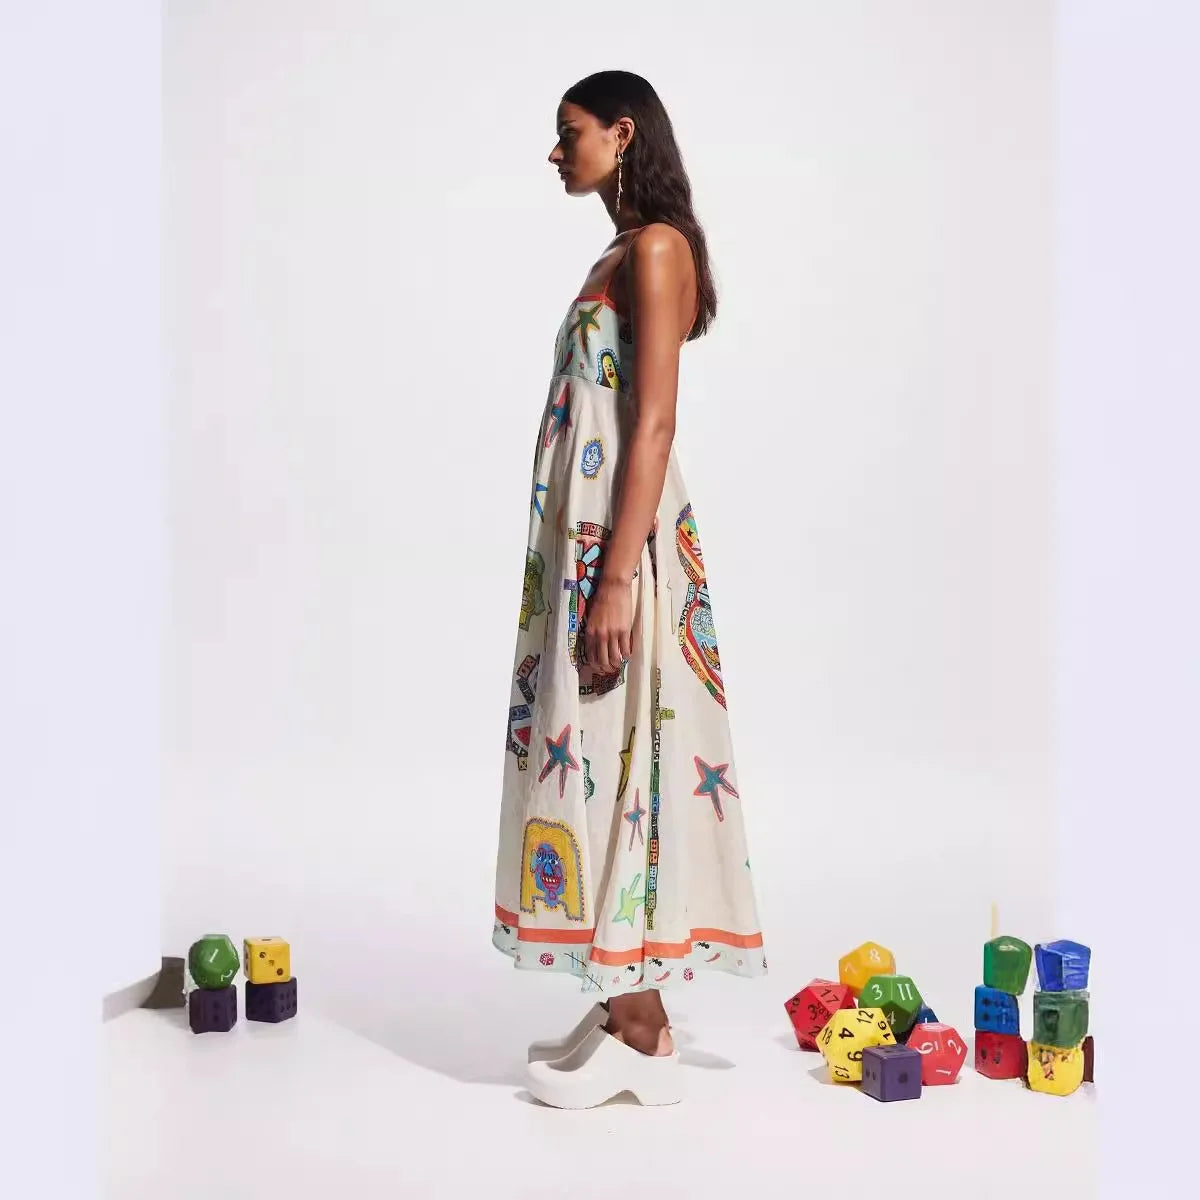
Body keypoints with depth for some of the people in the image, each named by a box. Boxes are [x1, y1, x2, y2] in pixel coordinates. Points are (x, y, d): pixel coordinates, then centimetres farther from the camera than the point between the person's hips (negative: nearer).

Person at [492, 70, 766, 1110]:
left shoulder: (656, 246, -10)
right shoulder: (624, 251, 18)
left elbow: (654, 423, -18)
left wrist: (617, 581, -22)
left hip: (620, 540, -10)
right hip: (583, 535, 10)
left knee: (614, 753, -6)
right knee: (592, 753, 10)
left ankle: (645, 1041, 5)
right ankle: (622, 1011, 20)